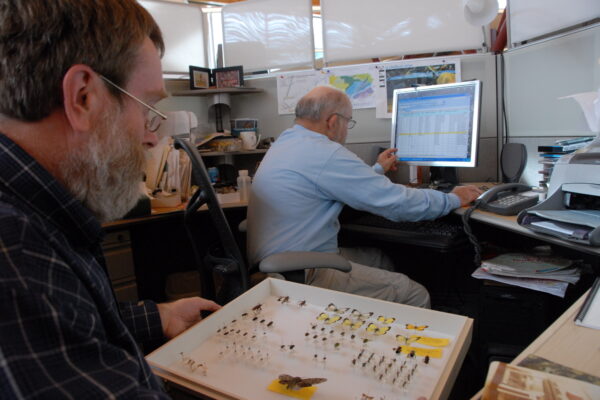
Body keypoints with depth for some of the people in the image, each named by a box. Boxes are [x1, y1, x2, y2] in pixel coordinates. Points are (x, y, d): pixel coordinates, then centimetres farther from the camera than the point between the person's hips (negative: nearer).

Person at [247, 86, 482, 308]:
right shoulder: (324, 154, -21)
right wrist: (453, 199, 0)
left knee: (381, 260, 21)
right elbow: (396, 202, -17)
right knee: (416, 296, -9)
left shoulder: (285, 143, 11)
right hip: (300, 275, -11)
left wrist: (378, 170, 38)